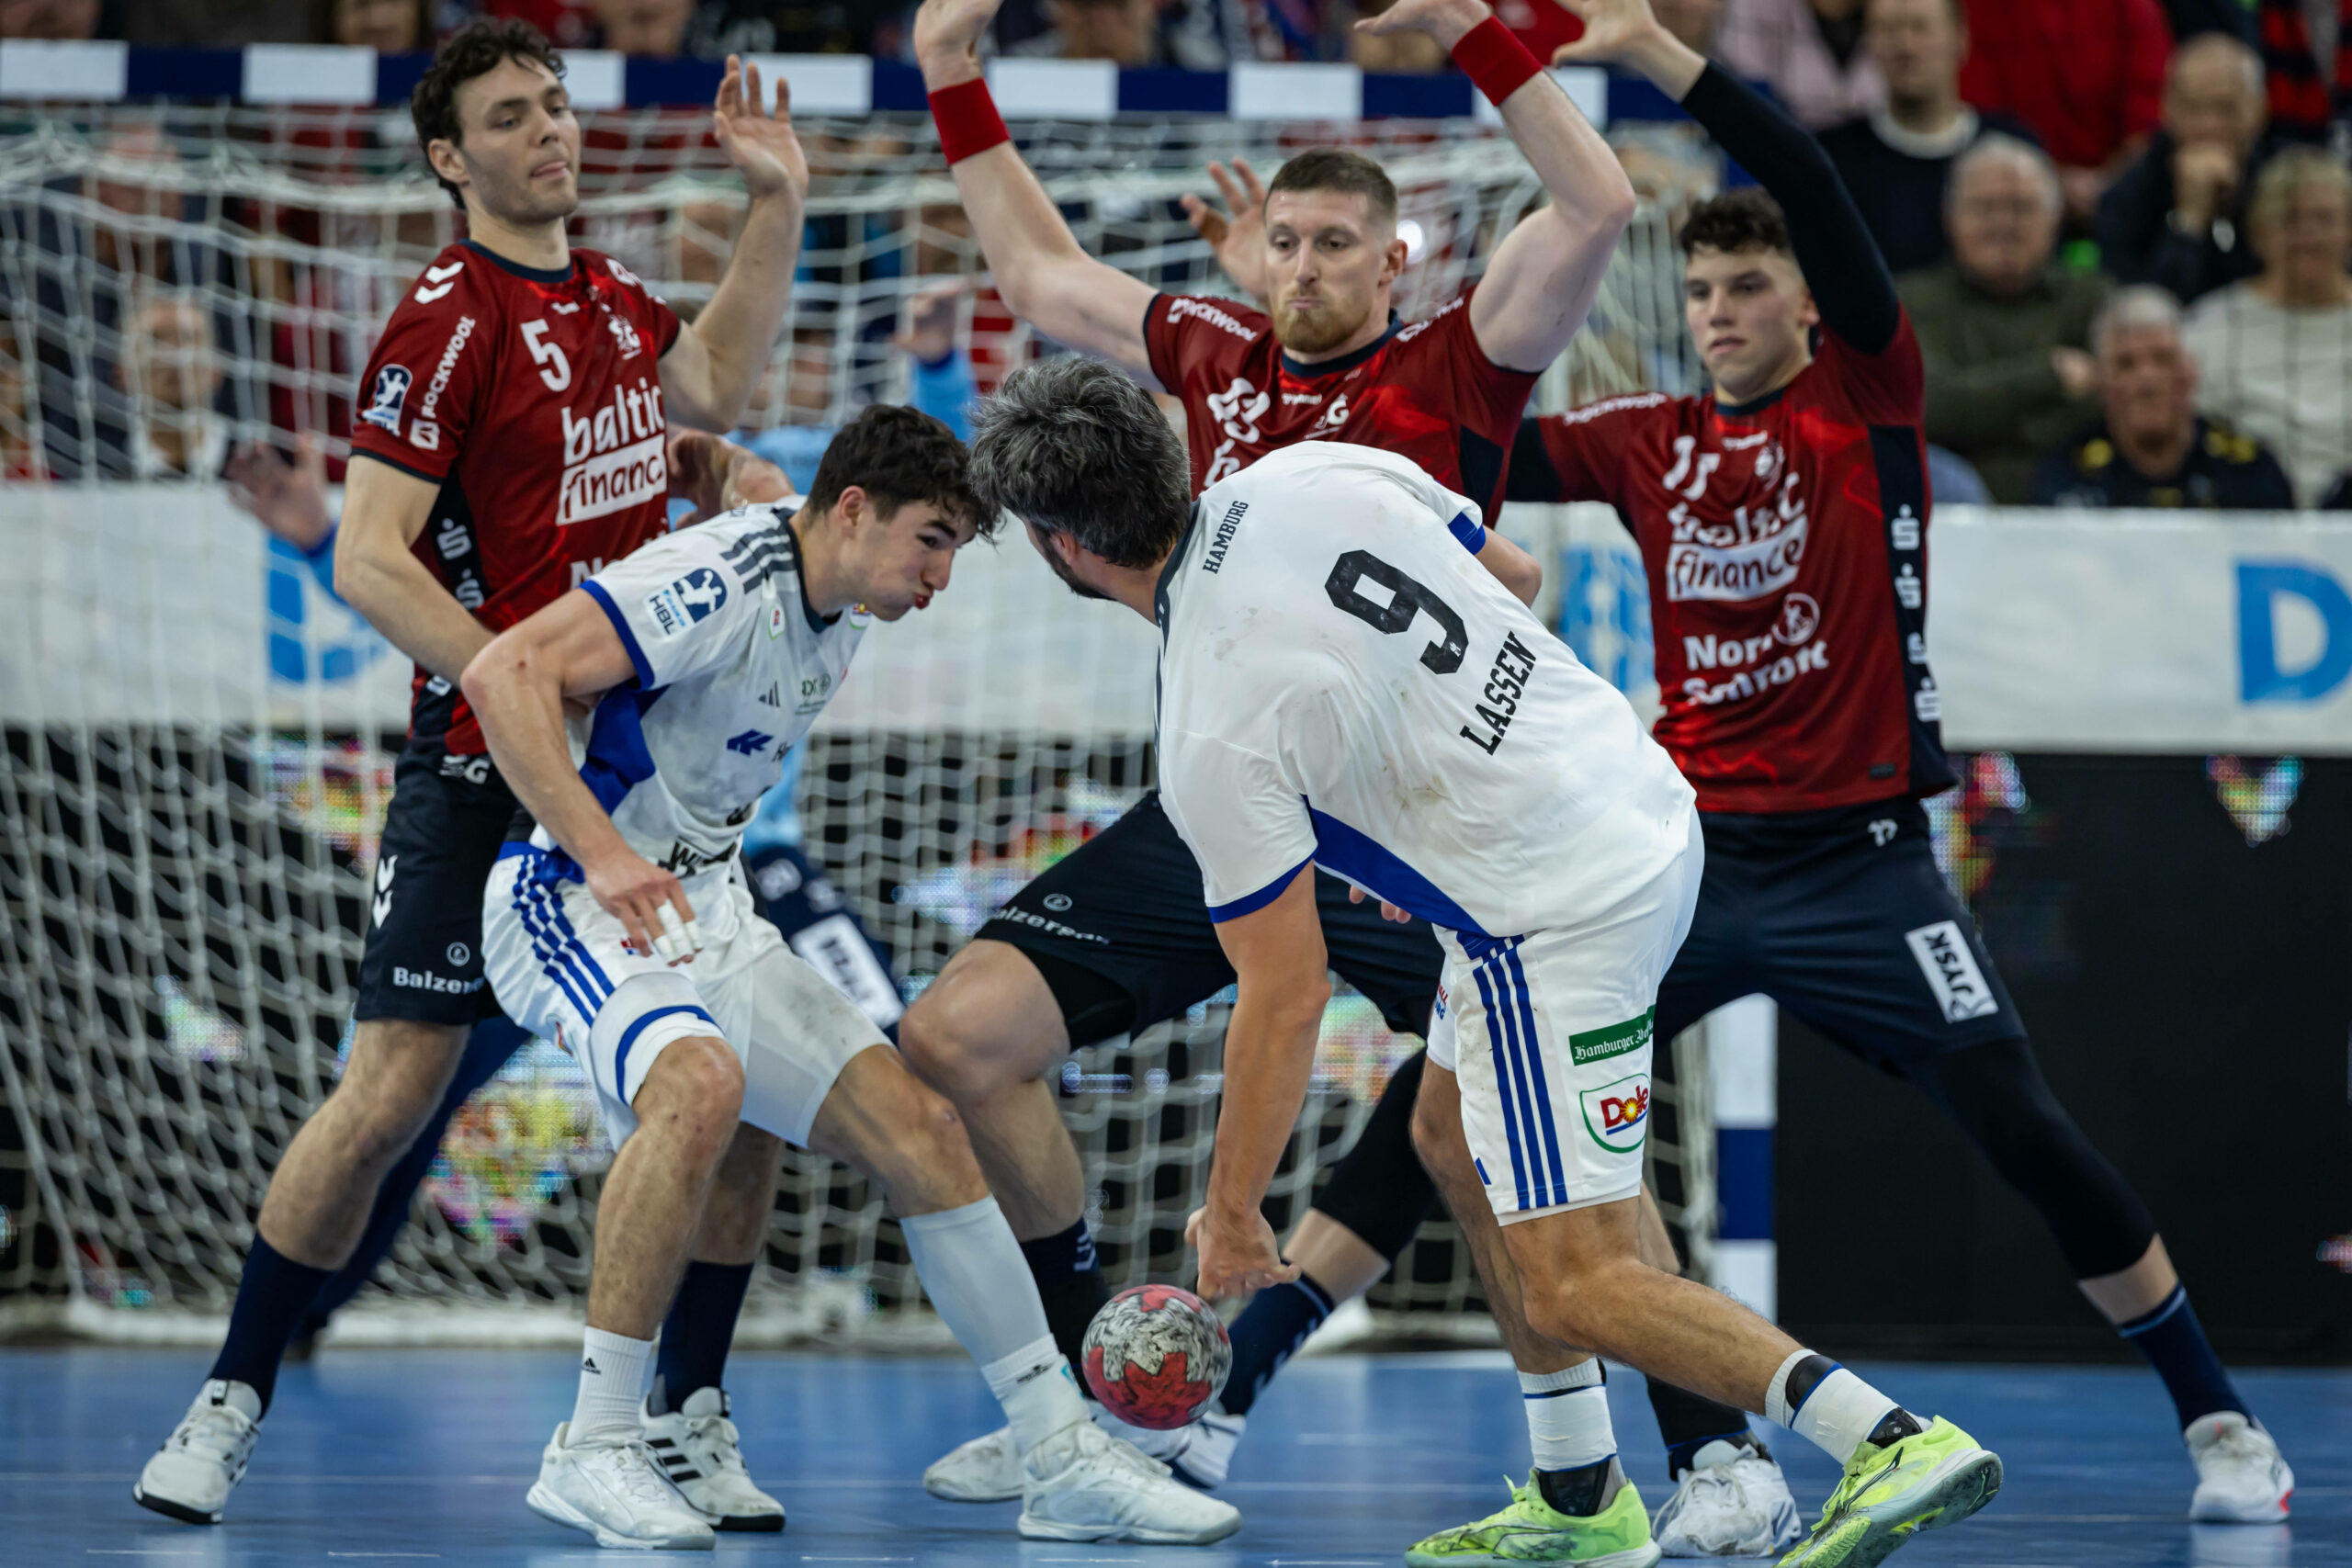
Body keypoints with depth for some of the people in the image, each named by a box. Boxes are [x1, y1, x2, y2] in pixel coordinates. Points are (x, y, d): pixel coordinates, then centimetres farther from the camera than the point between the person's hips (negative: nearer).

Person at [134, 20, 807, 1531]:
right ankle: (232, 1406, 5)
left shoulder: (610, 296, 11)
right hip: (483, 778, -6)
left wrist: (778, 207, 23)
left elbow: (717, 387, 32)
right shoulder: (449, 325, -11)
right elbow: (369, 563, -15)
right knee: (392, 1095, -8)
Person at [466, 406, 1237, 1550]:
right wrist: (600, 851, -34)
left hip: (707, 917, 9)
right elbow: (503, 675, -27)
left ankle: (1063, 1458, 8)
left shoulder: (840, 613, 8)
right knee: (704, 1082, -37)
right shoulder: (719, 583, -20)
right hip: (574, 909, -9)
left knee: (917, 1127, 2)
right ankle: (593, 1452, -28)